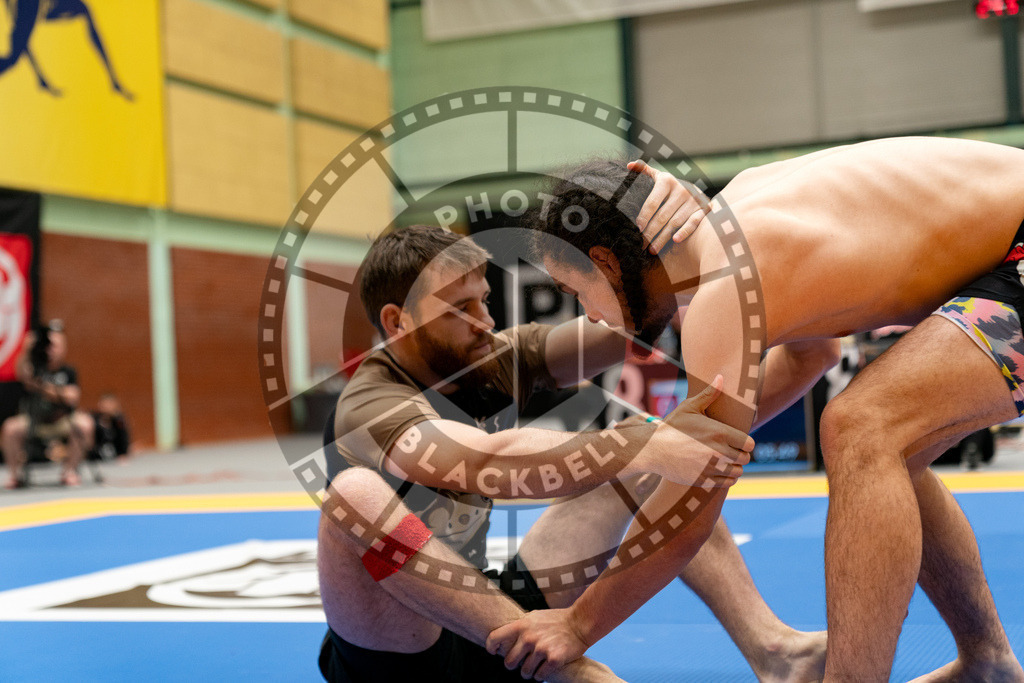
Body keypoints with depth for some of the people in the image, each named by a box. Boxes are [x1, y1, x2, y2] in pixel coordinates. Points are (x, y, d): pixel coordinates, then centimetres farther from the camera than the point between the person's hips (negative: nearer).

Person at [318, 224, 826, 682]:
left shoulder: (489, 361, 2)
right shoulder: (371, 408, -19)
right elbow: (489, 462, -40)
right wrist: (648, 446, -46)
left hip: (487, 620, 7)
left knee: (637, 446, 1)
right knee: (355, 493, -36)